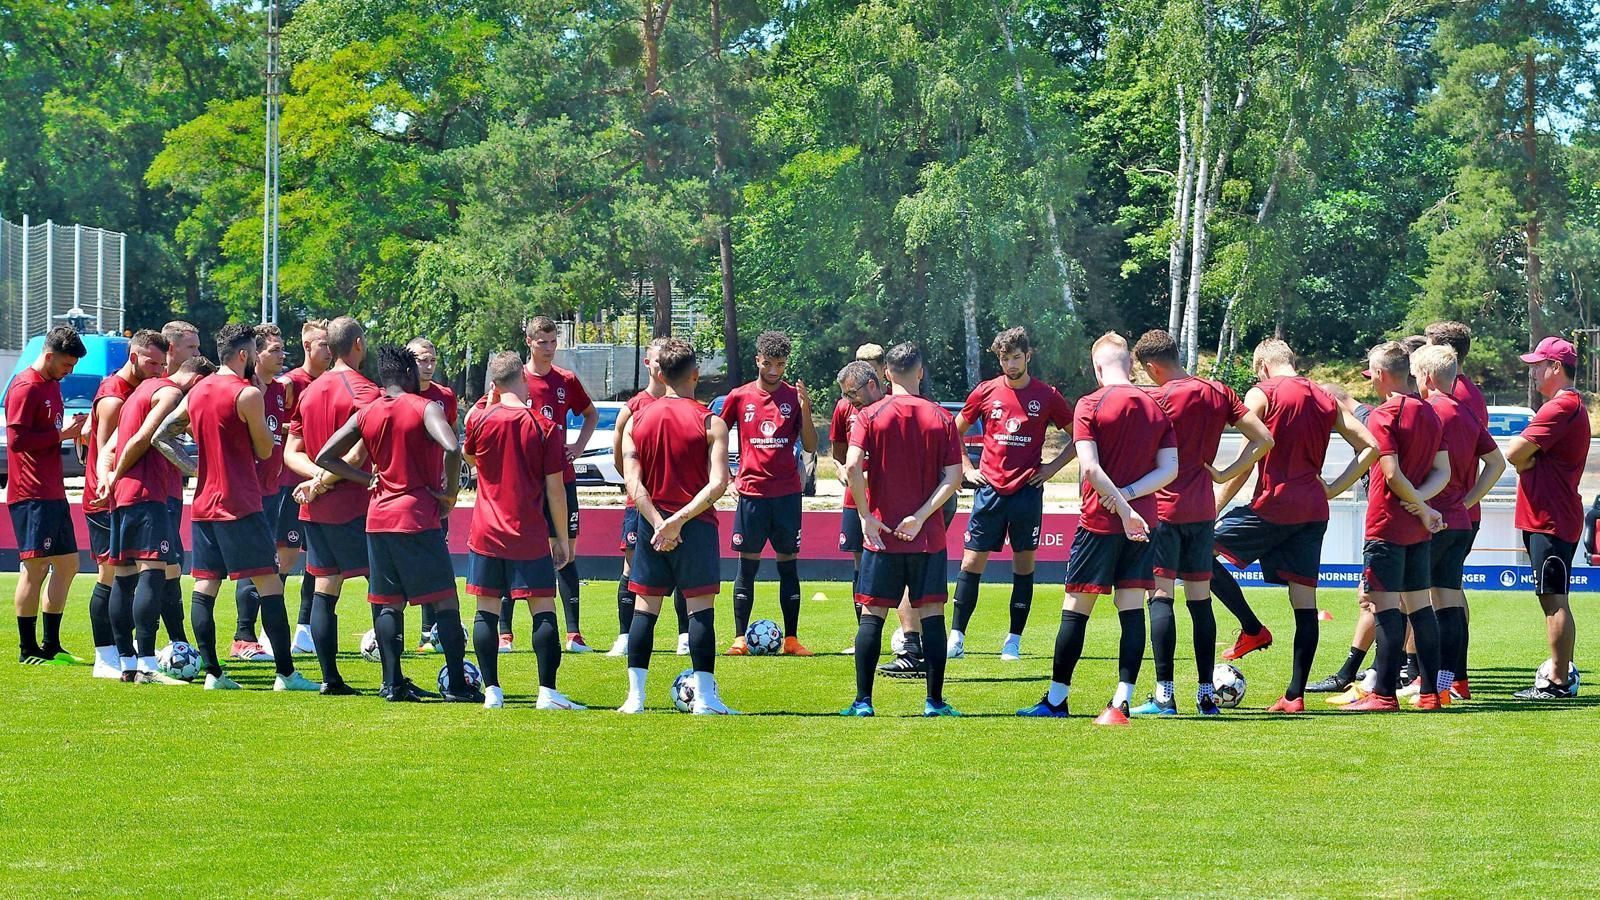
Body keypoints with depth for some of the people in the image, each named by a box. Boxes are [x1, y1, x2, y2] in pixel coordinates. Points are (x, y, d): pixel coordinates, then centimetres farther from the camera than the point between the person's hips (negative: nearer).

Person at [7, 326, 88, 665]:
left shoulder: (52, 385, 17)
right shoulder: (26, 388, -12)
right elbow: (17, 439, -18)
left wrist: (72, 430, 7)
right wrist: (61, 434, -16)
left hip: (53, 493, 10)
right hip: (31, 494, -10)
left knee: (68, 563, 11)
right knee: (36, 566, -8)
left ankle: (51, 645, 18)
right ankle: (28, 649, -4)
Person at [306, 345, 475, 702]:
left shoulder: (364, 414, 8)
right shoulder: (424, 408, -7)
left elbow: (325, 457, 8)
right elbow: (451, 448, -24)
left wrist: (366, 480, 9)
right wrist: (449, 493, -11)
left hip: (378, 518, 5)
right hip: (419, 518, -5)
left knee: (388, 603, 10)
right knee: (445, 600, 0)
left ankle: (393, 683, 5)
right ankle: (456, 684, -3)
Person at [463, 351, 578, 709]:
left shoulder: (480, 420, -2)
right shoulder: (544, 427, -5)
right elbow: (555, 489, -3)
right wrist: (561, 537, 7)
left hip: (486, 532, 2)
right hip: (530, 534, -2)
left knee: (487, 611, 7)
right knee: (543, 609, 1)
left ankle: (492, 691, 4)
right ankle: (547, 691, -6)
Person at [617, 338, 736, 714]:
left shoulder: (636, 420, 3)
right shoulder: (711, 423, -5)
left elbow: (633, 483, -5)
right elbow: (717, 483, -16)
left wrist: (659, 523, -10)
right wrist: (679, 520, -18)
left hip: (652, 525, 3)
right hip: (697, 527, -3)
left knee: (644, 608, 7)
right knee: (701, 608, 0)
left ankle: (635, 696, 4)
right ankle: (704, 696, -4)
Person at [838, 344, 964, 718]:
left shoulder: (871, 415, -2)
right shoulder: (941, 418, 2)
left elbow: (853, 466, -14)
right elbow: (953, 477, -5)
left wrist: (866, 517, -8)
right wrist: (921, 517, -7)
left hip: (881, 534, -1)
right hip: (928, 536, 1)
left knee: (872, 615, 4)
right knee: (931, 615, 5)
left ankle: (863, 701, 1)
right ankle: (935, 701, 5)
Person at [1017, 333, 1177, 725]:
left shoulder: (1090, 406, -7)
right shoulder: (1156, 408, 7)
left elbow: (1090, 468, -16)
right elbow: (1170, 469, 1)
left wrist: (1123, 506, -18)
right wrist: (1130, 495, -6)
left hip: (1099, 521, -4)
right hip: (1142, 523, 4)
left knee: (1076, 608, 4)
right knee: (1132, 608, 4)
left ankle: (1056, 699, 11)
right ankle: (1121, 703, -2)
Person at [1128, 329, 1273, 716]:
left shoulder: (1159, 398, -11)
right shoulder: (1219, 393, 7)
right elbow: (1263, 439, 7)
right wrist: (1225, 474, 7)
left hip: (1164, 507, -6)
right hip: (1204, 510, 6)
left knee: (1160, 596, -5)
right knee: (1200, 599, 10)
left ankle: (1164, 695, -11)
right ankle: (1206, 695, 9)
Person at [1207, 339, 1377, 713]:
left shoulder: (1262, 394, -2)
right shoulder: (1325, 399, 14)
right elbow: (1369, 447, 10)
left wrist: (1212, 509, -2)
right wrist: (1334, 488, 14)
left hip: (1273, 506, -6)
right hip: (1314, 511, 6)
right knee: (1304, 600, 5)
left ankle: (1253, 629, 2)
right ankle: (1296, 694, 3)